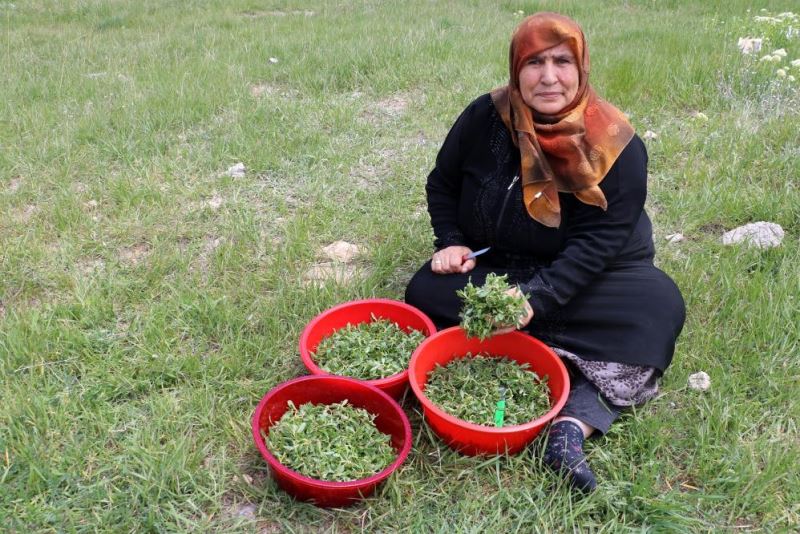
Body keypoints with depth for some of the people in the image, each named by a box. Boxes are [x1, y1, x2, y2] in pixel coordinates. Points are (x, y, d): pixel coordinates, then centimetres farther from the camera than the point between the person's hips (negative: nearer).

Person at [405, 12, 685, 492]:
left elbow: (598, 241, -22)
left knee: (658, 308, -29)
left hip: (590, 276, -2)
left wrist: (536, 298, -34)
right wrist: (452, 242, -11)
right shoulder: (485, 118, -10)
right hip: (493, 268, 2)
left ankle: (574, 426, -36)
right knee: (426, 293, -24)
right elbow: (442, 184, 5)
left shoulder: (617, 145, -17)